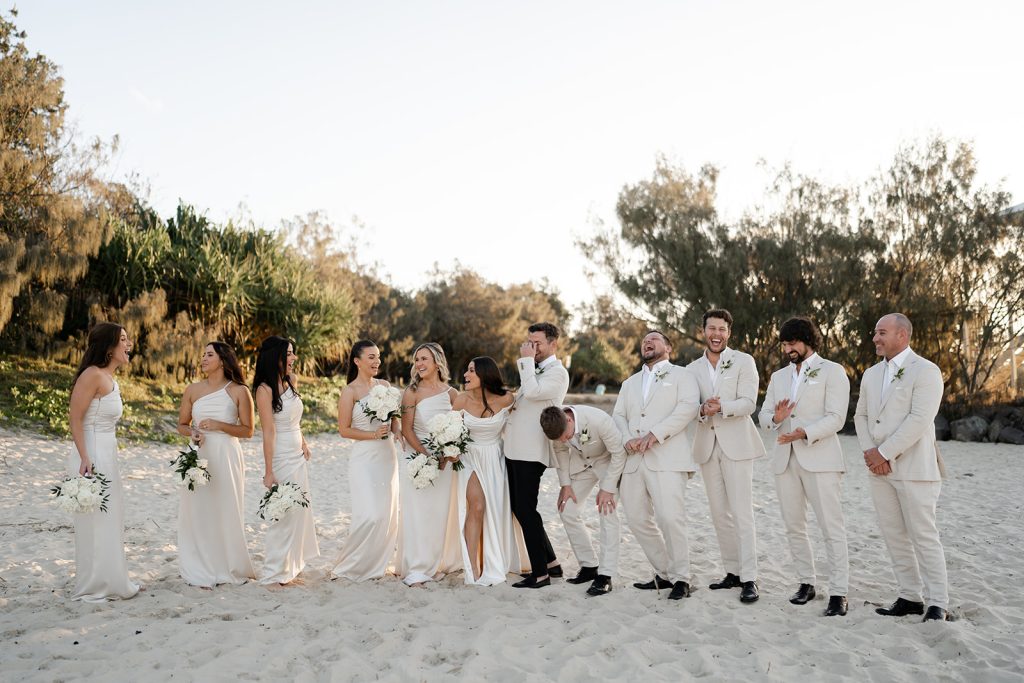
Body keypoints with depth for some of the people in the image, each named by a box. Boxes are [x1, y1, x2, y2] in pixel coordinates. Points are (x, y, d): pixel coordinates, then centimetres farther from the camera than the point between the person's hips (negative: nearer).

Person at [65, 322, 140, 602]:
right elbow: (75, 418, -17)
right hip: (92, 456, -10)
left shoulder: (110, 379, 13)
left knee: (109, 521, 15)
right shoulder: (93, 374, -14)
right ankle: (94, 587, 9)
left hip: (107, 456, 10)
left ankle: (110, 582, 25)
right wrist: (85, 459, -24)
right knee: (95, 522, -2)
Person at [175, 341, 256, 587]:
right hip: (198, 456, 2)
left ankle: (230, 569, 18)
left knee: (226, 512, 2)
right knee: (198, 512, 2)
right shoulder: (193, 390, 6)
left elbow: (247, 430, -2)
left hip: (226, 456, -2)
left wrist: (219, 425, -14)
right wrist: (193, 433, -9)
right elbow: (182, 425, 12)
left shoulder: (239, 391, -2)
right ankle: (201, 572, 13)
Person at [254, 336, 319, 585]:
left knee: (299, 511, 14)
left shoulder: (290, 382, 8)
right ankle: (276, 571, 13)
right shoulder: (265, 389, -15)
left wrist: (303, 443, 14)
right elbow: (269, 431, -19)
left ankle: (292, 563, 28)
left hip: (298, 456, 8)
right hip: (281, 458, -8)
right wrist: (268, 472, -18)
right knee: (284, 513, 0)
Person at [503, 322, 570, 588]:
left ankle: (541, 573, 1)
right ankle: (551, 562, 23)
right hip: (515, 449, 9)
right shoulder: (534, 370, 19)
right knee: (519, 509, 12)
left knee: (525, 510, -7)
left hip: (531, 452, -9)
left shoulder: (557, 372, -8)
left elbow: (533, 392, -24)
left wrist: (527, 361, -17)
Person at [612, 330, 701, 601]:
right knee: (637, 519, 2)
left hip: (667, 459, -6)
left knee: (670, 518, -16)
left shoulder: (681, 375, 11)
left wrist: (655, 434, -16)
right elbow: (618, 415, 16)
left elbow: (688, 407, -6)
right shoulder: (630, 383, 28)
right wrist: (627, 439, -6)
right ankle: (664, 573, 16)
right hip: (633, 461, 6)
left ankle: (680, 579, -4)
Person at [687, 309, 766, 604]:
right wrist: (702, 410, -16)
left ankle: (749, 579, -5)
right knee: (719, 513, 9)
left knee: (742, 513, -8)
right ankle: (733, 572, 19)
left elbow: (748, 403, -9)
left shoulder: (744, 361, 0)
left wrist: (720, 407, -26)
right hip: (707, 445, 5)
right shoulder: (693, 369, 13)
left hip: (736, 443, -5)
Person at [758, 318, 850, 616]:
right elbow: (763, 414, 14)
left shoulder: (832, 371, 1)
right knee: (794, 527, 9)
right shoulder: (779, 376, 18)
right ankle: (806, 583, 21)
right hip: (785, 459, 6)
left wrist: (805, 433, -25)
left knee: (832, 528, -7)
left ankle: (838, 593, -4)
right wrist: (776, 418, -10)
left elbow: (835, 418, -9)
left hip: (819, 458, -6)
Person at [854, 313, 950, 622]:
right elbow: (861, 415, 15)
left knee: (923, 536, -4)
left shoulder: (925, 371, -8)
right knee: (894, 535, 9)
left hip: (914, 468, -7)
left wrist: (884, 452, -16)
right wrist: (869, 451, -2)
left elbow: (919, 419, -17)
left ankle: (938, 604, 3)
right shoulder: (871, 374, 15)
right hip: (880, 468, 7)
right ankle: (909, 597, 17)